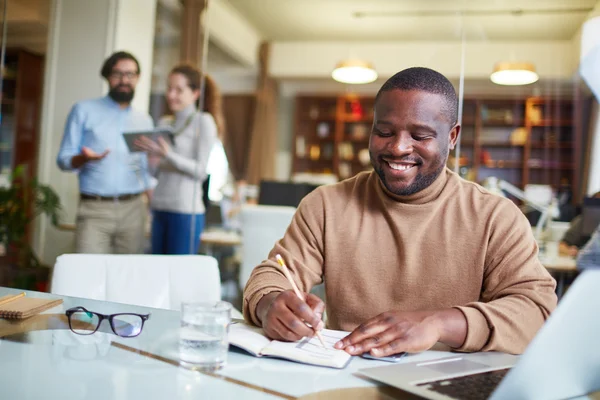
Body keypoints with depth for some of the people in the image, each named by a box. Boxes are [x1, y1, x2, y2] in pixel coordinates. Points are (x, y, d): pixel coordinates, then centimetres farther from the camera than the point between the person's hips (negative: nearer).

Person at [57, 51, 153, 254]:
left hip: (133, 209, 3)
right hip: (94, 209, -3)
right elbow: (63, 159, 2)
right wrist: (84, 158, -20)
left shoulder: (145, 120, 15)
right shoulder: (84, 110, 4)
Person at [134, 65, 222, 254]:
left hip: (186, 211, -6)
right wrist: (147, 153, -1)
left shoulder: (203, 121, -2)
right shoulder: (164, 123, 16)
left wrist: (167, 155, -20)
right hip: (159, 209, 6)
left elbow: (201, 171, -8)